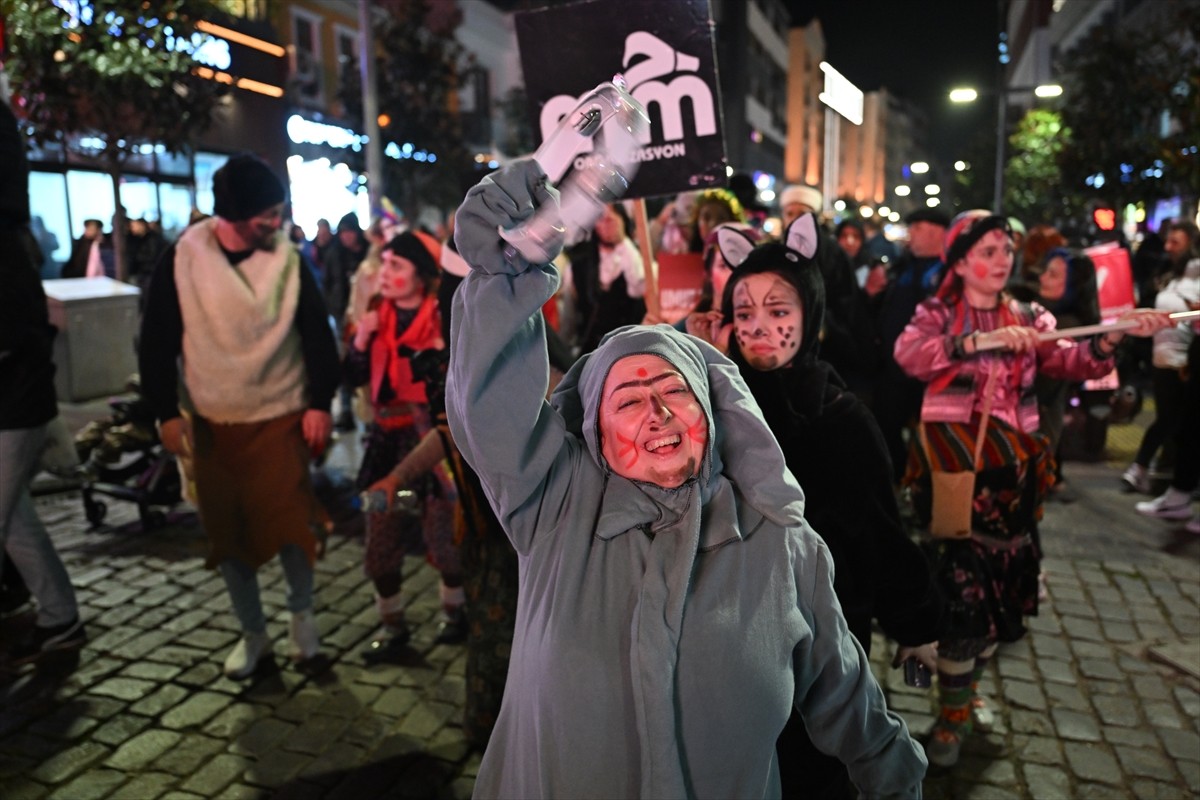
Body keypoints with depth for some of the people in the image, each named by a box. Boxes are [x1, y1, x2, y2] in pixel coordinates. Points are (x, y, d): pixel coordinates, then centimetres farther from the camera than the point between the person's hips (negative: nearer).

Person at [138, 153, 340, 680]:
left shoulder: (287, 259, -4)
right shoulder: (182, 259, -5)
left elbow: (318, 335, -1)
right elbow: (157, 341, -1)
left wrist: (319, 403, -7)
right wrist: (166, 412, -6)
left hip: (280, 415, -1)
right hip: (211, 422, 1)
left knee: (289, 521, -5)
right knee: (228, 533, 9)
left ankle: (301, 614, 21)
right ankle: (252, 633, 26)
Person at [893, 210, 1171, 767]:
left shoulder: (1028, 318, 10)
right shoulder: (937, 314, -2)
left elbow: (1071, 362, -5)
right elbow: (908, 354, -23)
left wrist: (1112, 337, -23)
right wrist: (983, 339, -32)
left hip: (1011, 470, 5)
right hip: (952, 467, -4)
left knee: (1003, 585, 15)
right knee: (962, 586, -5)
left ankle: (968, 681, 39)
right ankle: (953, 713, 14)